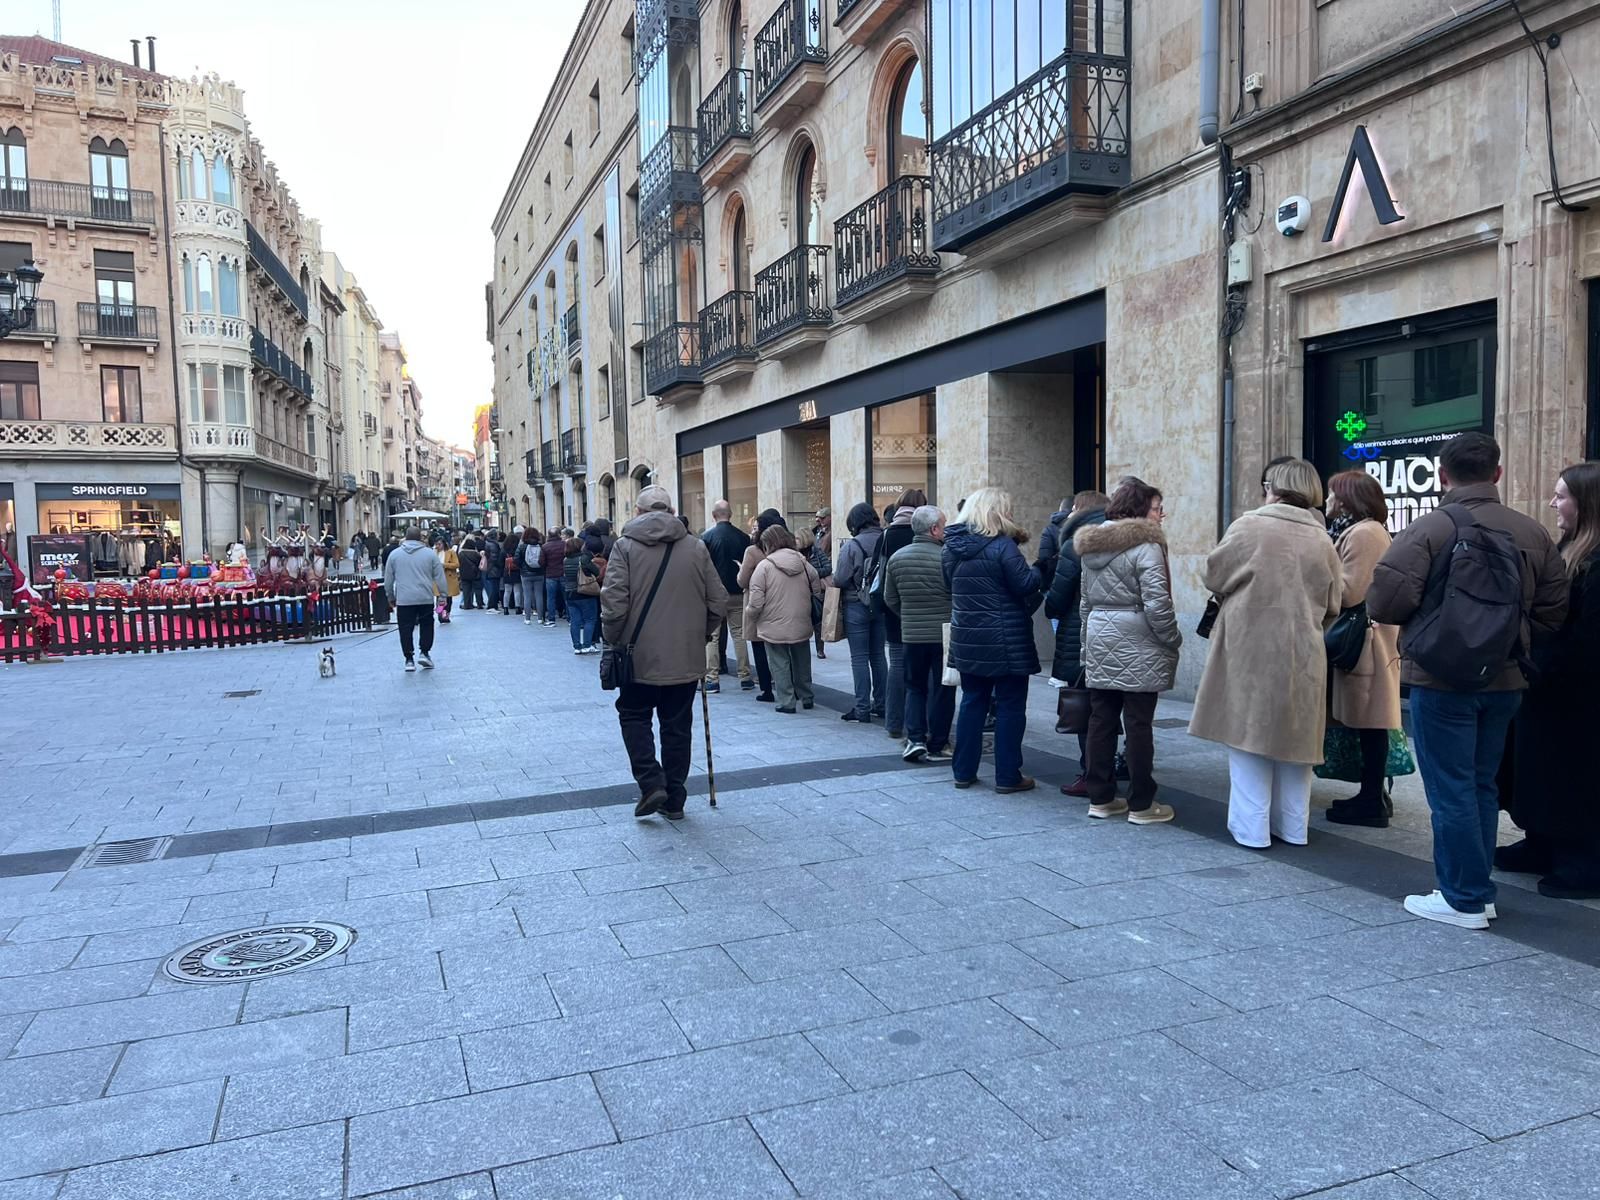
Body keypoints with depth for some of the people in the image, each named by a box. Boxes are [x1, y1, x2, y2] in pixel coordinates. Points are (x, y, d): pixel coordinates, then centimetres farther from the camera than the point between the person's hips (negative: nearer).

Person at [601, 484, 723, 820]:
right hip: (686, 657, 3)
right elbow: (717, 600, 3)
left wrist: (614, 641, 1)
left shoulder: (625, 546, -7)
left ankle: (651, 784, 1)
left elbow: (614, 602, -13)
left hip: (641, 655, -2)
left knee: (634, 716, 15)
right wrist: (703, 635, 17)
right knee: (678, 725, 11)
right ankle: (674, 800, 16)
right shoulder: (696, 547, 2)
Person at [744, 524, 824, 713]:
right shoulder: (804, 563, -1)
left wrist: (748, 614, 4)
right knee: (802, 663, 20)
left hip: (774, 628, -4)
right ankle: (807, 697, 31)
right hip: (801, 626, 5)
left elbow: (755, 604, -16)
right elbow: (818, 590, 5)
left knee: (780, 665, 7)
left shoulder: (764, 566, -14)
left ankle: (786, 701, 7)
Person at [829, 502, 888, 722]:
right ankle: (881, 704, 22)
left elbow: (840, 579, -15)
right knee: (878, 655, 15)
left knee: (859, 657, 2)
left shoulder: (852, 546, -15)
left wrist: (831, 580, 6)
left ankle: (862, 709, 4)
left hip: (856, 606, -5)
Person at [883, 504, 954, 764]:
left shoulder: (896, 558, 1)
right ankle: (936, 747, 14)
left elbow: (890, 599, 8)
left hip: (911, 634, 4)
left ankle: (915, 738, 4)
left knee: (915, 687, 17)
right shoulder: (946, 557, -15)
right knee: (941, 690, 8)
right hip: (944, 635, -4)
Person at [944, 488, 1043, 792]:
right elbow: (1026, 584, -17)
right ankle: (1007, 776, 7)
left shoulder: (953, 547, 6)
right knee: (1010, 706, 3)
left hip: (967, 639, 6)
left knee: (972, 701, 15)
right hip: (1005, 641, -6)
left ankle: (963, 771, 18)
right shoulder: (1002, 545, -15)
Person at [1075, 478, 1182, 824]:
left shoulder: (1091, 545, 12)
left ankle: (1100, 798, 17)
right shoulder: (1145, 546, -12)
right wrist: (1173, 640, -5)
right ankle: (1141, 805, 7)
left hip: (1099, 643, 7)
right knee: (1138, 724, -1)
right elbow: (1157, 603, -17)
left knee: (1101, 720, 10)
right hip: (1137, 649, -7)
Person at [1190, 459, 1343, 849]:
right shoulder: (1322, 540, 4)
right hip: (1302, 656, 4)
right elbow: (1332, 605, 10)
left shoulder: (1248, 526, -8)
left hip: (1250, 650, -4)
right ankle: (1292, 827, 23)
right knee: (1293, 735, 14)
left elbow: (1215, 577, -1)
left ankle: (1251, 828, 6)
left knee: (1250, 733, 4)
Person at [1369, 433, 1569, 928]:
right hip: (1505, 681, 6)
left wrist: (1424, 616, 4)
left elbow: (1385, 602, -18)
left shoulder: (1429, 528, -12)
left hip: (1440, 679, -6)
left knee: (1451, 790, 2)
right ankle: (1477, 890, 24)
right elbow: (1552, 612, 7)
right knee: (1482, 785, 16)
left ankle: (1463, 900, 8)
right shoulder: (1533, 533, 5)